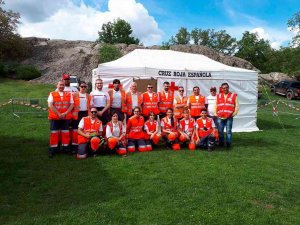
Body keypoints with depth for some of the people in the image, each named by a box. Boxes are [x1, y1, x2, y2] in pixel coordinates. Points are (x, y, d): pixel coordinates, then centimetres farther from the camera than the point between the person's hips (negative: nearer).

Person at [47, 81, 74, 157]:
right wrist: (58, 114, -14)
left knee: (66, 133, 7)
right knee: (54, 133, 2)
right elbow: (50, 105, -6)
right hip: (54, 117, -1)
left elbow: (71, 105, 2)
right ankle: (52, 150, 9)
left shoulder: (69, 94, 8)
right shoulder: (52, 94, 3)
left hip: (66, 117, 2)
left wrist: (65, 113, -11)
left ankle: (66, 148, 17)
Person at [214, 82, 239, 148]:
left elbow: (236, 106, 3)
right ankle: (221, 144, 16)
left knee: (228, 131, -1)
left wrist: (233, 114, -3)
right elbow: (215, 106, 15)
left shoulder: (234, 95, 5)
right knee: (220, 131, 4)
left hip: (229, 117, -2)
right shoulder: (218, 96, 13)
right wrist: (216, 114, 6)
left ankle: (228, 144, 8)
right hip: (220, 118, 2)